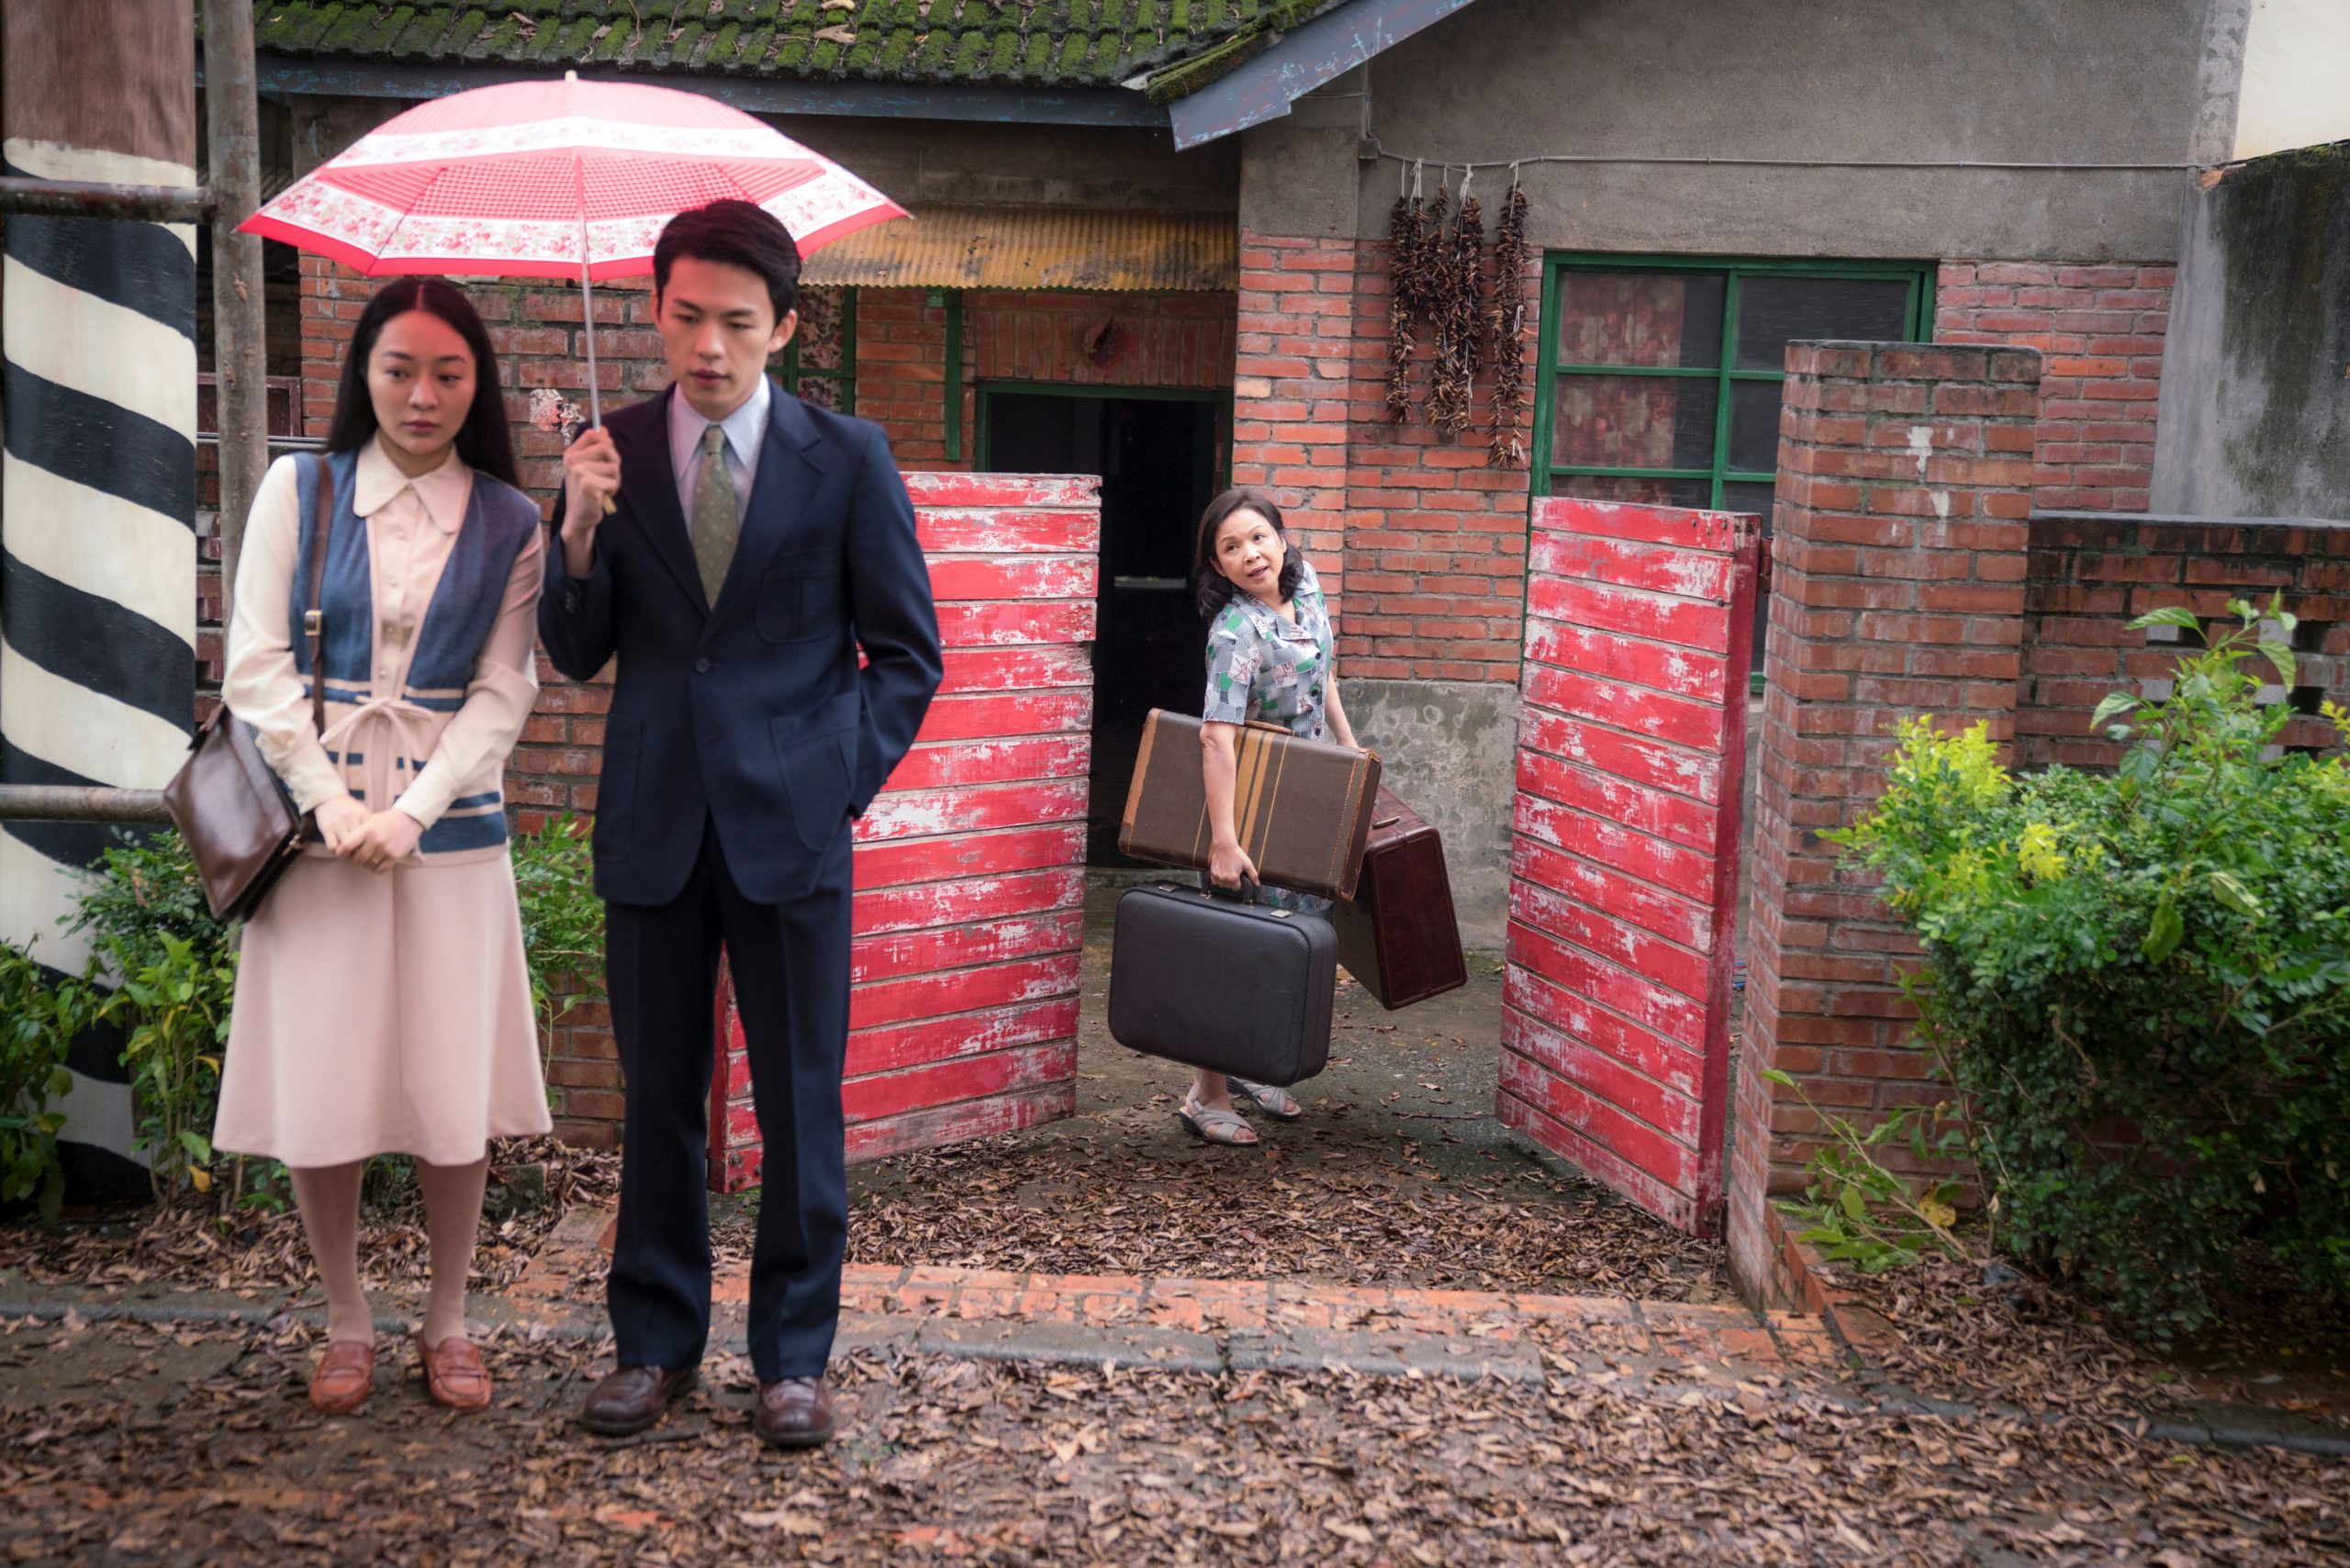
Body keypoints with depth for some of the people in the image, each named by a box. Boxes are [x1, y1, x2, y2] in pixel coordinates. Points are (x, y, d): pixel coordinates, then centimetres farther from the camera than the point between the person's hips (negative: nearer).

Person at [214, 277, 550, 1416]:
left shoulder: (509, 525, 5)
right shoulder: (297, 491, 5)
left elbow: (501, 692, 0)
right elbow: (257, 664, 0)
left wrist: (410, 812, -12)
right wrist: (332, 804, -10)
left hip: (449, 828, 0)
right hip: (317, 821, 0)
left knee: (453, 1098, 2)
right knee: (319, 1091, 3)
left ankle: (447, 1322, 19)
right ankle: (345, 1323, 20)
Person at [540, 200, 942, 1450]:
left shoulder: (848, 459, 0)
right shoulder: (608, 455, 5)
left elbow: (907, 651, 5)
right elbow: (576, 656, 4)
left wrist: (845, 777, -5)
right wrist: (580, 531, -11)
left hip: (790, 824, -2)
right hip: (652, 821, 2)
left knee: (800, 1100, 4)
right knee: (657, 1096, 10)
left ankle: (793, 1357, 18)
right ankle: (654, 1344, 25)